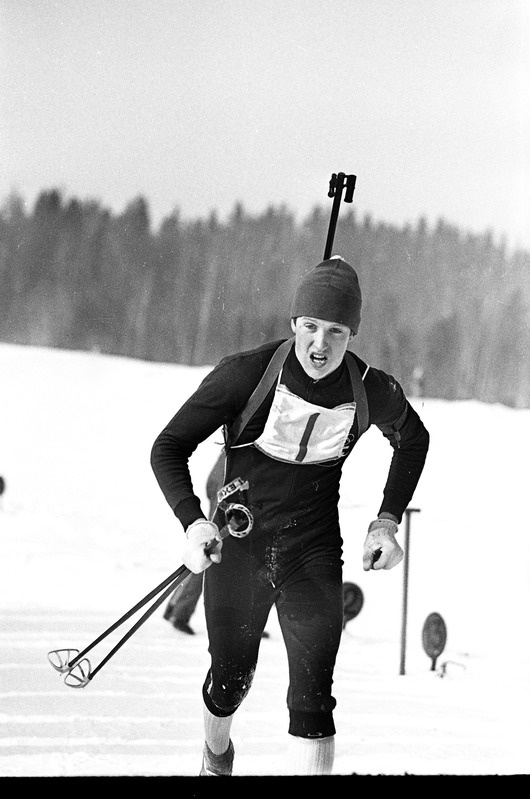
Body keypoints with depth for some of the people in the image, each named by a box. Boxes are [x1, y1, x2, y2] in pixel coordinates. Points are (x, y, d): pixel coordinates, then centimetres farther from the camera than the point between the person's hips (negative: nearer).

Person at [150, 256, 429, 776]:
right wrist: (193, 523, -26)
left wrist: (387, 521, 5)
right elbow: (168, 448, -11)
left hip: (313, 554, 1)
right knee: (231, 679, 16)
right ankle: (216, 753, 51)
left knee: (313, 696, -13)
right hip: (237, 547, 0)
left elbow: (413, 440, 15)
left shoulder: (374, 393, -10)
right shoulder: (247, 374, -18)